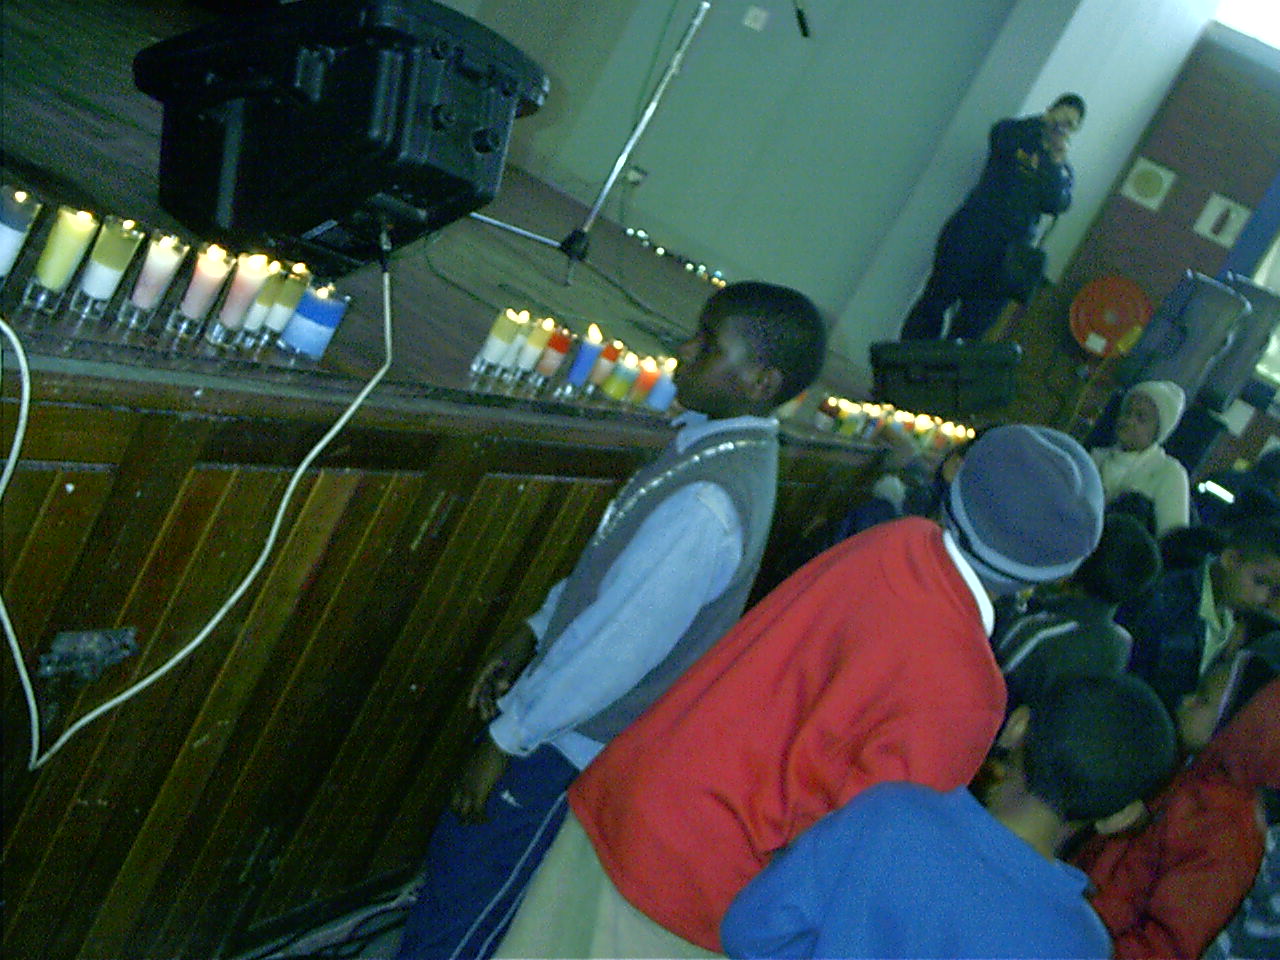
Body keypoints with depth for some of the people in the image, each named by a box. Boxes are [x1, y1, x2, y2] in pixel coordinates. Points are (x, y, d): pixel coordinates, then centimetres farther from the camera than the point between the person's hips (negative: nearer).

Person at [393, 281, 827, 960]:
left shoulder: (706, 507, -33)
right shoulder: (727, 444, -1)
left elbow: (612, 649, -28)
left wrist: (507, 738, -16)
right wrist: (533, 634, 10)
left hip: (566, 749, -9)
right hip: (563, 717, 9)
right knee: (455, 853, 25)